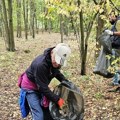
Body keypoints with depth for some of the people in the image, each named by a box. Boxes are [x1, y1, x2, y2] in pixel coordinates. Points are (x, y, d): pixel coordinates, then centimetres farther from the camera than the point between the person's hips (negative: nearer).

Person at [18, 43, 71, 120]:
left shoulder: (55, 62, -14)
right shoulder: (41, 64, -37)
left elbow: (56, 72, 11)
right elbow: (42, 87, -30)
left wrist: (66, 82, -4)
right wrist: (57, 99, -24)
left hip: (42, 86, 7)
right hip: (30, 87, -7)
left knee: (48, 112, 8)